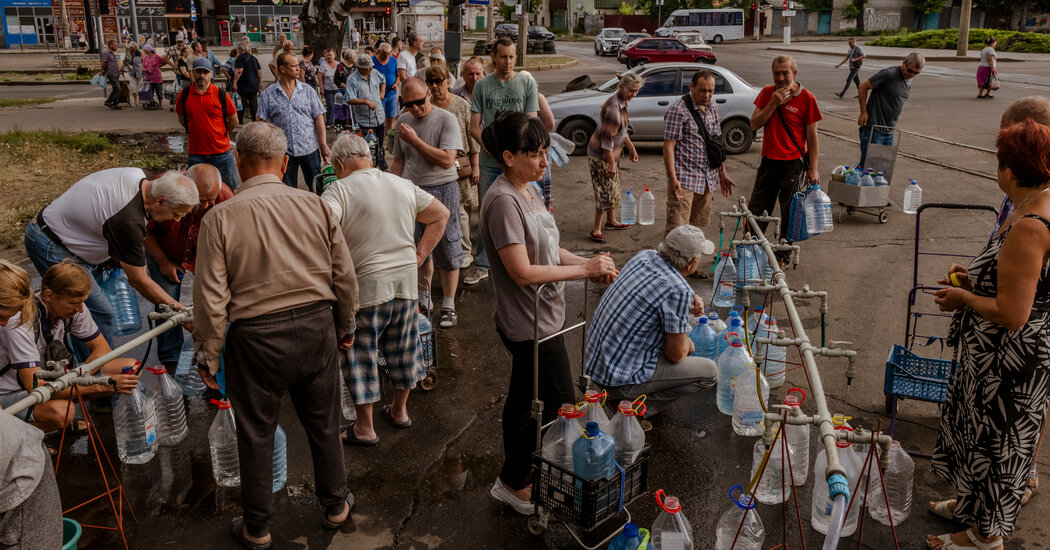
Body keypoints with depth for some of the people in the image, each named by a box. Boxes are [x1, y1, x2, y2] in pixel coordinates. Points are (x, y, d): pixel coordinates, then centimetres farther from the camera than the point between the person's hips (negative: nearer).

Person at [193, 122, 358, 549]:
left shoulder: (219, 218, -11)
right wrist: (344, 326, 16)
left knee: (256, 434, 15)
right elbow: (345, 277, 1)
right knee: (323, 423, 20)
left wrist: (208, 356, 2)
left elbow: (211, 298, -11)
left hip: (256, 338, -2)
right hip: (317, 326, 3)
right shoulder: (316, 206, -5)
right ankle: (335, 505, 38)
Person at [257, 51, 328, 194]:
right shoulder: (268, 95, 2)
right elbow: (262, 122, 2)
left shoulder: (308, 92, 4)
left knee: (317, 187, 6)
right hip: (283, 151, 0)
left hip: (309, 149, 0)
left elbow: (318, 118, 3)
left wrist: (323, 144, -4)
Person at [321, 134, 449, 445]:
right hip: (406, 281, 6)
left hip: (365, 285, -6)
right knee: (401, 348, 20)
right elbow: (441, 215, 17)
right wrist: (419, 256, 11)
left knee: (360, 355, 8)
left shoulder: (339, 190, -11)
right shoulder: (404, 185, 8)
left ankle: (364, 428, 18)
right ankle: (399, 410, 37)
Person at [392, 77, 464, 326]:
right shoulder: (402, 122, 9)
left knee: (447, 249, 0)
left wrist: (414, 140, -16)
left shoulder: (446, 119, -9)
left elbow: (447, 160, -18)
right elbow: (399, 161, 17)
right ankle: (423, 300, 26)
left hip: (442, 189, -5)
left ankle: (448, 306, 10)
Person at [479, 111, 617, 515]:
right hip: (531, 325, -9)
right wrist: (584, 269, -20)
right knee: (561, 405, 1)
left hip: (538, 317, 9)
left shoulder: (529, 190, 6)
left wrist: (590, 265, -3)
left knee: (523, 396, 22)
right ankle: (510, 483, 18)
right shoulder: (503, 201, -24)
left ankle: (515, 473, 40)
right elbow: (523, 272, -26)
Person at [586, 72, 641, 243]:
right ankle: (596, 229, 0)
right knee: (606, 192, -8)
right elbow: (607, 138, -26)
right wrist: (611, 164, -24)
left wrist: (631, 148, 23)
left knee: (613, 188, 19)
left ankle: (611, 220, 35)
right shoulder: (613, 107, -25)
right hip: (600, 155, -10)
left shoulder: (622, 103, 6)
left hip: (612, 153, 10)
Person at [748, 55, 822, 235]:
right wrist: (773, 104, -14)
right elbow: (754, 125, -3)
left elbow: (811, 135, -6)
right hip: (768, 161, 4)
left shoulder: (806, 98, -8)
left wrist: (813, 168, -8)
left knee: (789, 214, 7)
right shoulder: (767, 93, 4)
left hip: (793, 164, -4)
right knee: (755, 213, 10)